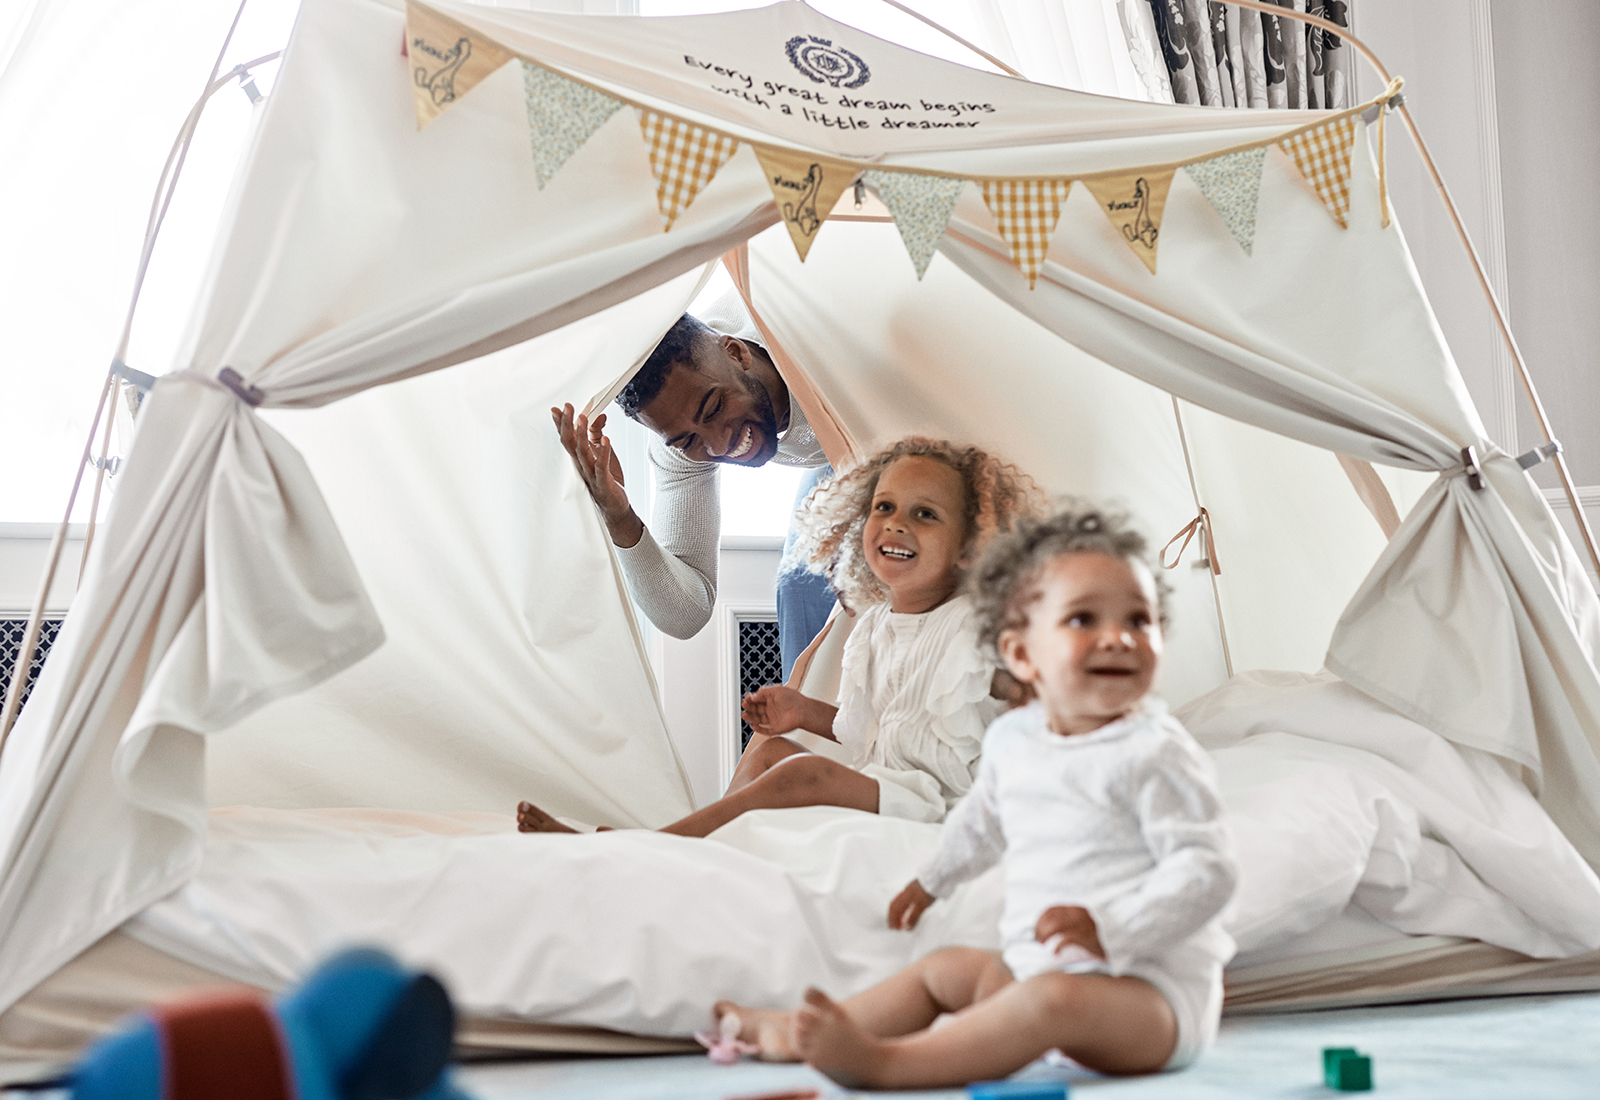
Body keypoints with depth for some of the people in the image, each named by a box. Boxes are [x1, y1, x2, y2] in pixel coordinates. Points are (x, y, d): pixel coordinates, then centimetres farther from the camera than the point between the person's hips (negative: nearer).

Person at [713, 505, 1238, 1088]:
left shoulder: (1156, 754, -16)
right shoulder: (1012, 738, 6)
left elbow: (1206, 870, -20)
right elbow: (983, 818, 27)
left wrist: (1112, 931, -30)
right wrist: (932, 878, 42)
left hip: (1152, 988, -8)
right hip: (1035, 967, 8)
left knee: (1053, 999, -36)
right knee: (945, 969, 18)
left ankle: (881, 1062, -37)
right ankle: (788, 1033, 23)